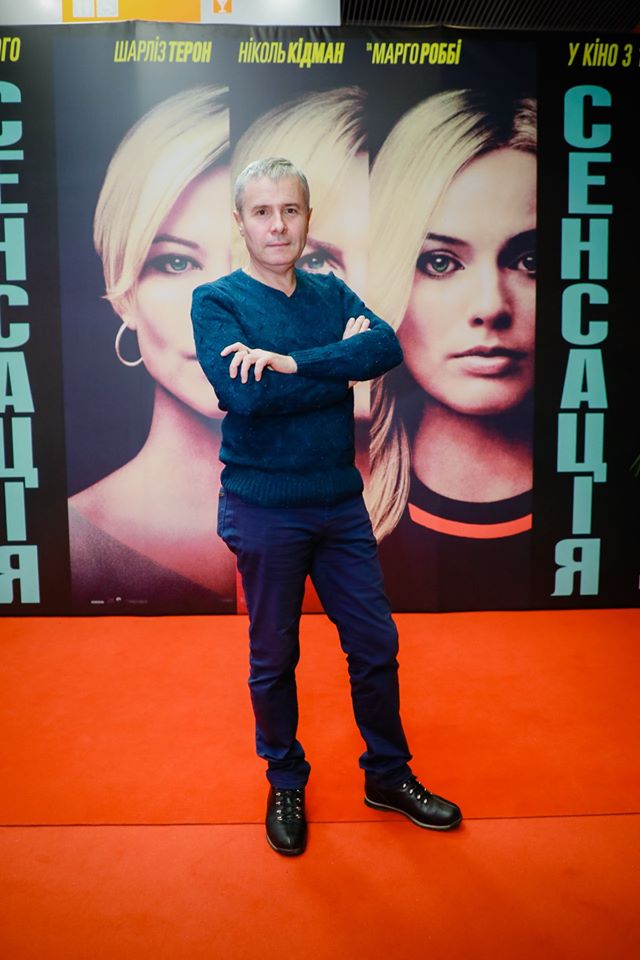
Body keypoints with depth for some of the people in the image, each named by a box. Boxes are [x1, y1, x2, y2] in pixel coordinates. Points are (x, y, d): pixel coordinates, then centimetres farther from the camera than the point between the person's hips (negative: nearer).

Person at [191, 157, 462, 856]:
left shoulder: (331, 293, 6)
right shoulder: (216, 301, -5)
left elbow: (388, 347, -13)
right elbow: (243, 393, -23)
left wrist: (290, 360, -24)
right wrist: (341, 359, -14)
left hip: (340, 502, 4)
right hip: (264, 509, -4)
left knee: (376, 645, 12)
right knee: (273, 659, 11)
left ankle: (388, 777, 34)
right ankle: (285, 785, 35)